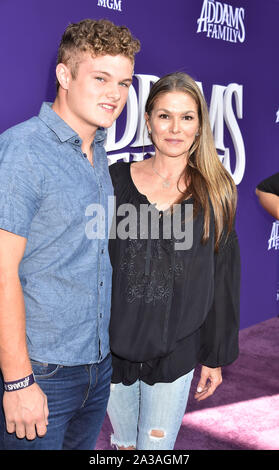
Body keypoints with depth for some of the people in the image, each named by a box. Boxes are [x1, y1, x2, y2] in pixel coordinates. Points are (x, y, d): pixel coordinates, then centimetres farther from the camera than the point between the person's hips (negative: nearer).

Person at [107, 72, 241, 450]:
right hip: (114, 345, 1)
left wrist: (216, 356, 4)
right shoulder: (116, 179, -3)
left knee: (157, 445, 11)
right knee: (123, 442, 20)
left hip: (176, 350, -1)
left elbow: (223, 278, 1)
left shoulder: (215, 192, -2)